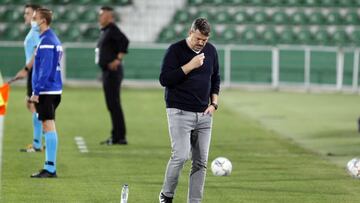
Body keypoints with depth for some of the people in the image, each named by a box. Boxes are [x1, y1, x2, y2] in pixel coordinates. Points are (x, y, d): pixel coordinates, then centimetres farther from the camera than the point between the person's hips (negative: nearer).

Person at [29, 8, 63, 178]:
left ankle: (50, 169, -10)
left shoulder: (46, 42, -14)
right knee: (48, 127, 12)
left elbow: (45, 69, -20)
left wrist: (36, 92, -18)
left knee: (48, 126, -9)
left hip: (47, 91, -10)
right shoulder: (54, 39, 15)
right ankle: (49, 167, 16)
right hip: (54, 90, 10)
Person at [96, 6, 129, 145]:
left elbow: (124, 41, -28)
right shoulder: (104, 31, 17)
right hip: (107, 72, 11)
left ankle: (119, 137, -8)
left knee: (114, 104, -9)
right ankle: (117, 136, 17)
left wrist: (118, 59, -26)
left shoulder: (112, 30, -13)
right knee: (112, 104, 13)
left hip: (112, 71, -11)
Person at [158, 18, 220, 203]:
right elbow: (164, 79, -14)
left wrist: (214, 103, 8)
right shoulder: (176, 50, -6)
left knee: (201, 161, 1)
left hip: (204, 114, 5)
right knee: (181, 156, -16)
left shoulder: (211, 51, 10)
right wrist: (190, 65, -19)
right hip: (180, 112, -5)